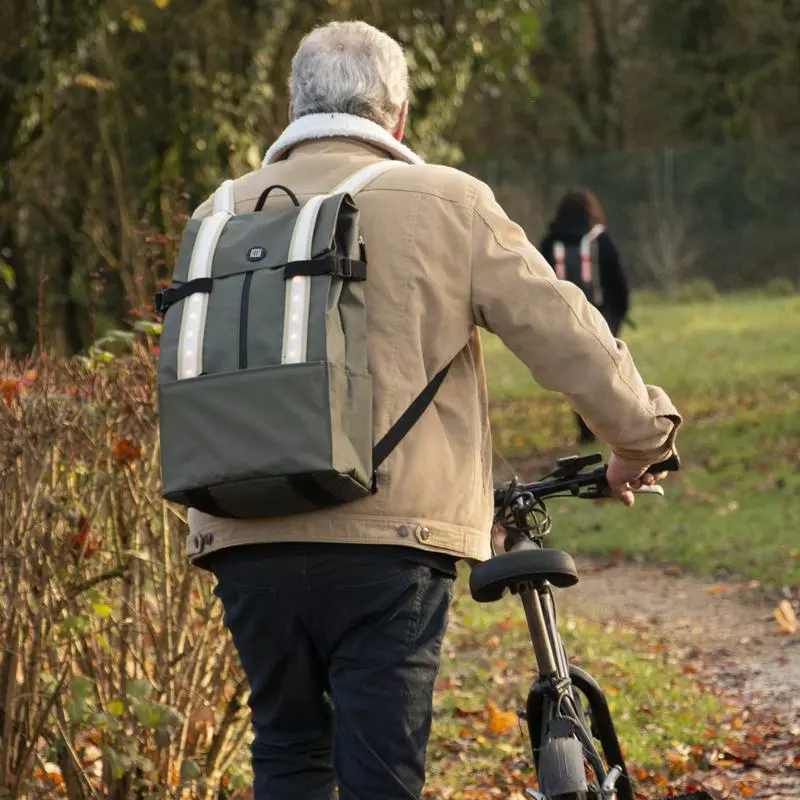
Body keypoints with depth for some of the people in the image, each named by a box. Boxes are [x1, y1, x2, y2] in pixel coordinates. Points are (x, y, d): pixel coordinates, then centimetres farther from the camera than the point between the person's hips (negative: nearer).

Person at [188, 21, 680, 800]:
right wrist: (639, 438, 17)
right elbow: (563, 334, 2)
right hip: (386, 541, -3)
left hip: (246, 539, 4)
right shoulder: (445, 203, 1)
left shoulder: (220, 216, 12)